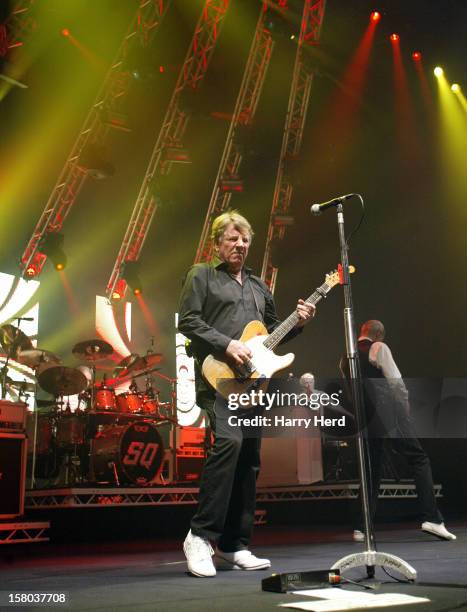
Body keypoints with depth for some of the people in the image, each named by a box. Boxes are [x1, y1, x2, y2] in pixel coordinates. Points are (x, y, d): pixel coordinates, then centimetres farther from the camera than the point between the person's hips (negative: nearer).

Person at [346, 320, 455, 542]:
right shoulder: (379, 348, -3)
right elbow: (396, 381, -8)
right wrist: (406, 407, 4)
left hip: (365, 419, 6)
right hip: (390, 415, -6)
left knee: (371, 470, 12)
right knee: (419, 459, 2)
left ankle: (361, 527, 9)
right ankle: (431, 518, -7)